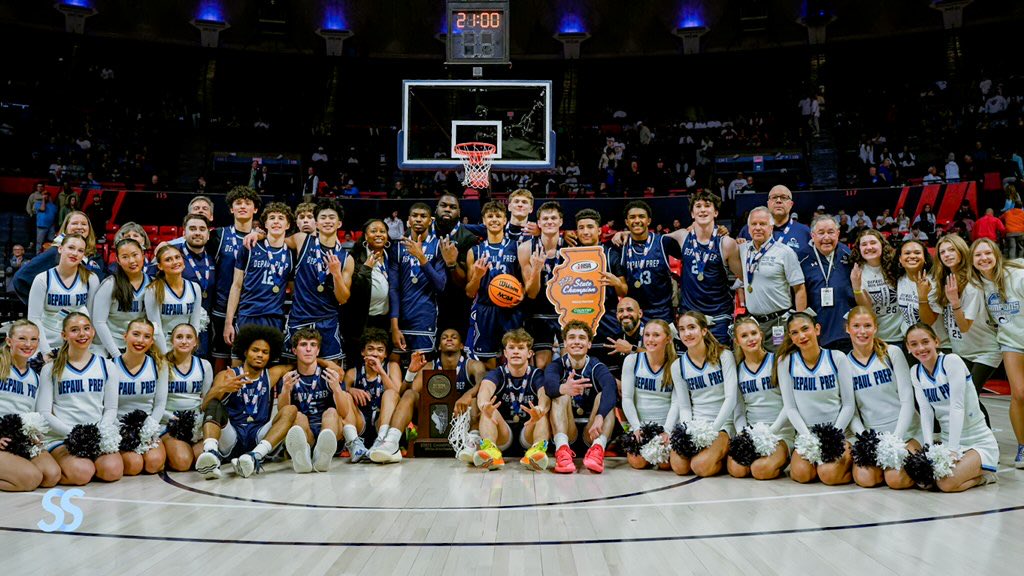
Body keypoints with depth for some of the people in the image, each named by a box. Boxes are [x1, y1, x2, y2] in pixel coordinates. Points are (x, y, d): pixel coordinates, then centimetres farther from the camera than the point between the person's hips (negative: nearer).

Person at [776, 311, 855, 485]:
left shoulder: (837, 358, -4)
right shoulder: (785, 362, -3)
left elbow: (849, 405, -2)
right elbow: (790, 407, -2)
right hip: (806, 432, 1)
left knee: (829, 474, -24)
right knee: (801, 474, -23)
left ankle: (849, 456, 7)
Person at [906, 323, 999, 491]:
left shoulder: (951, 361, -15)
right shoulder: (915, 373, 3)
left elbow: (957, 407, -20)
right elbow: (925, 412, -3)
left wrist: (952, 450, -25)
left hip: (979, 442, -6)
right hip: (947, 441, 6)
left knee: (946, 483, -25)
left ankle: (984, 474, 6)